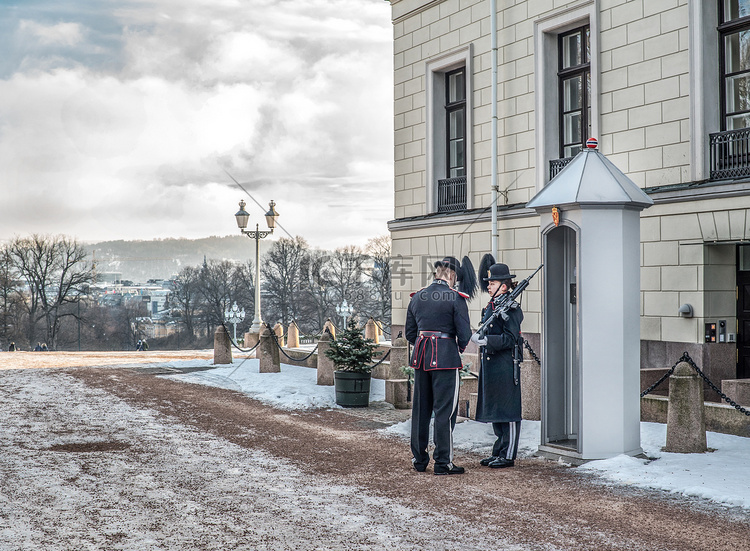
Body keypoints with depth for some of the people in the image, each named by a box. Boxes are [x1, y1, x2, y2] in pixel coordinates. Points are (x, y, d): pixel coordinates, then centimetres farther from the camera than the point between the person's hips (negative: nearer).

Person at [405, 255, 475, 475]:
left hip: (420, 356, 6)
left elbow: (409, 332, 13)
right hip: (446, 358, -6)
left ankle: (419, 459, 20)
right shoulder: (455, 298, -9)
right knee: (445, 410, 0)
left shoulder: (417, 297, 8)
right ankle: (443, 462, 1)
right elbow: (464, 332, -9)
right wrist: (461, 346, 11)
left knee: (420, 409, 12)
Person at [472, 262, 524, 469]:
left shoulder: (511, 308, -11)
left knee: (507, 411, -3)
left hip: (505, 365, -9)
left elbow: (510, 339, -19)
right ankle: (498, 452, 21)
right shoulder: (490, 307, 15)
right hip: (489, 364, 9)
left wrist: (486, 340, -25)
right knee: (494, 410, 13)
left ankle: (508, 455, 1)